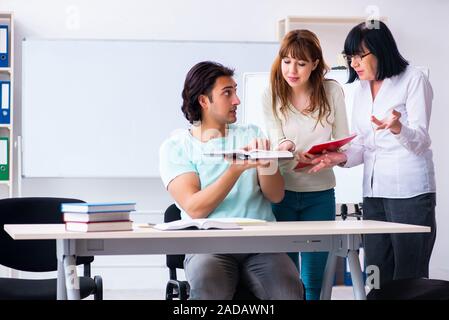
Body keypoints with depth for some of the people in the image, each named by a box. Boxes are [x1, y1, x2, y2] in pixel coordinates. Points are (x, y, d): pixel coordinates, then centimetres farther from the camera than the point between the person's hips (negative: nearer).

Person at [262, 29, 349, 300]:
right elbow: (278, 141, -10)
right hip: (282, 190, -1)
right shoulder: (272, 95, -2)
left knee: (314, 280, 5)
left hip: (320, 193, 1)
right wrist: (287, 149, -33)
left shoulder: (332, 91, -1)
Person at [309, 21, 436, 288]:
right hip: (374, 192, 7)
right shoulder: (361, 89, 17)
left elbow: (420, 140, -11)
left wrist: (396, 128, -32)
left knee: (408, 278, -6)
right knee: (377, 276, 6)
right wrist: (341, 158, -2)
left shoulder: (414, 79, -3)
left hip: (410, 192, -7)